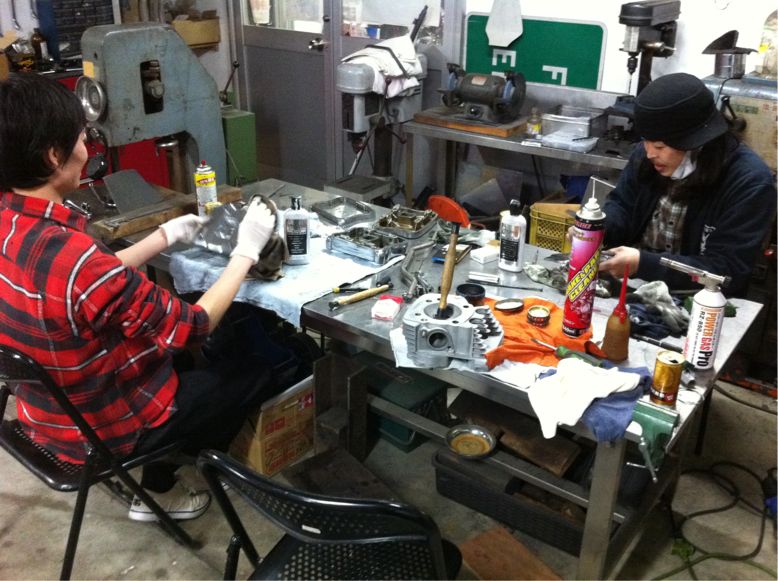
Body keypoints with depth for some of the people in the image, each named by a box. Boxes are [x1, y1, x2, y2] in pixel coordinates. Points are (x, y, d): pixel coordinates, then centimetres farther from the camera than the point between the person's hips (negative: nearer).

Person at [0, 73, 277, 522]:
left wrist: (167, 236, 10)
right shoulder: (74, 256, -38)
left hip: (49, 411, 8)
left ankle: (159, 472, 33)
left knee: (166, 343, 28)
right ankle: (161, 489, 29)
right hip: (103, 428, -8)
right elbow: (194, 327, -25)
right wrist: (246, 251, -15)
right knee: (251, 371, 11)